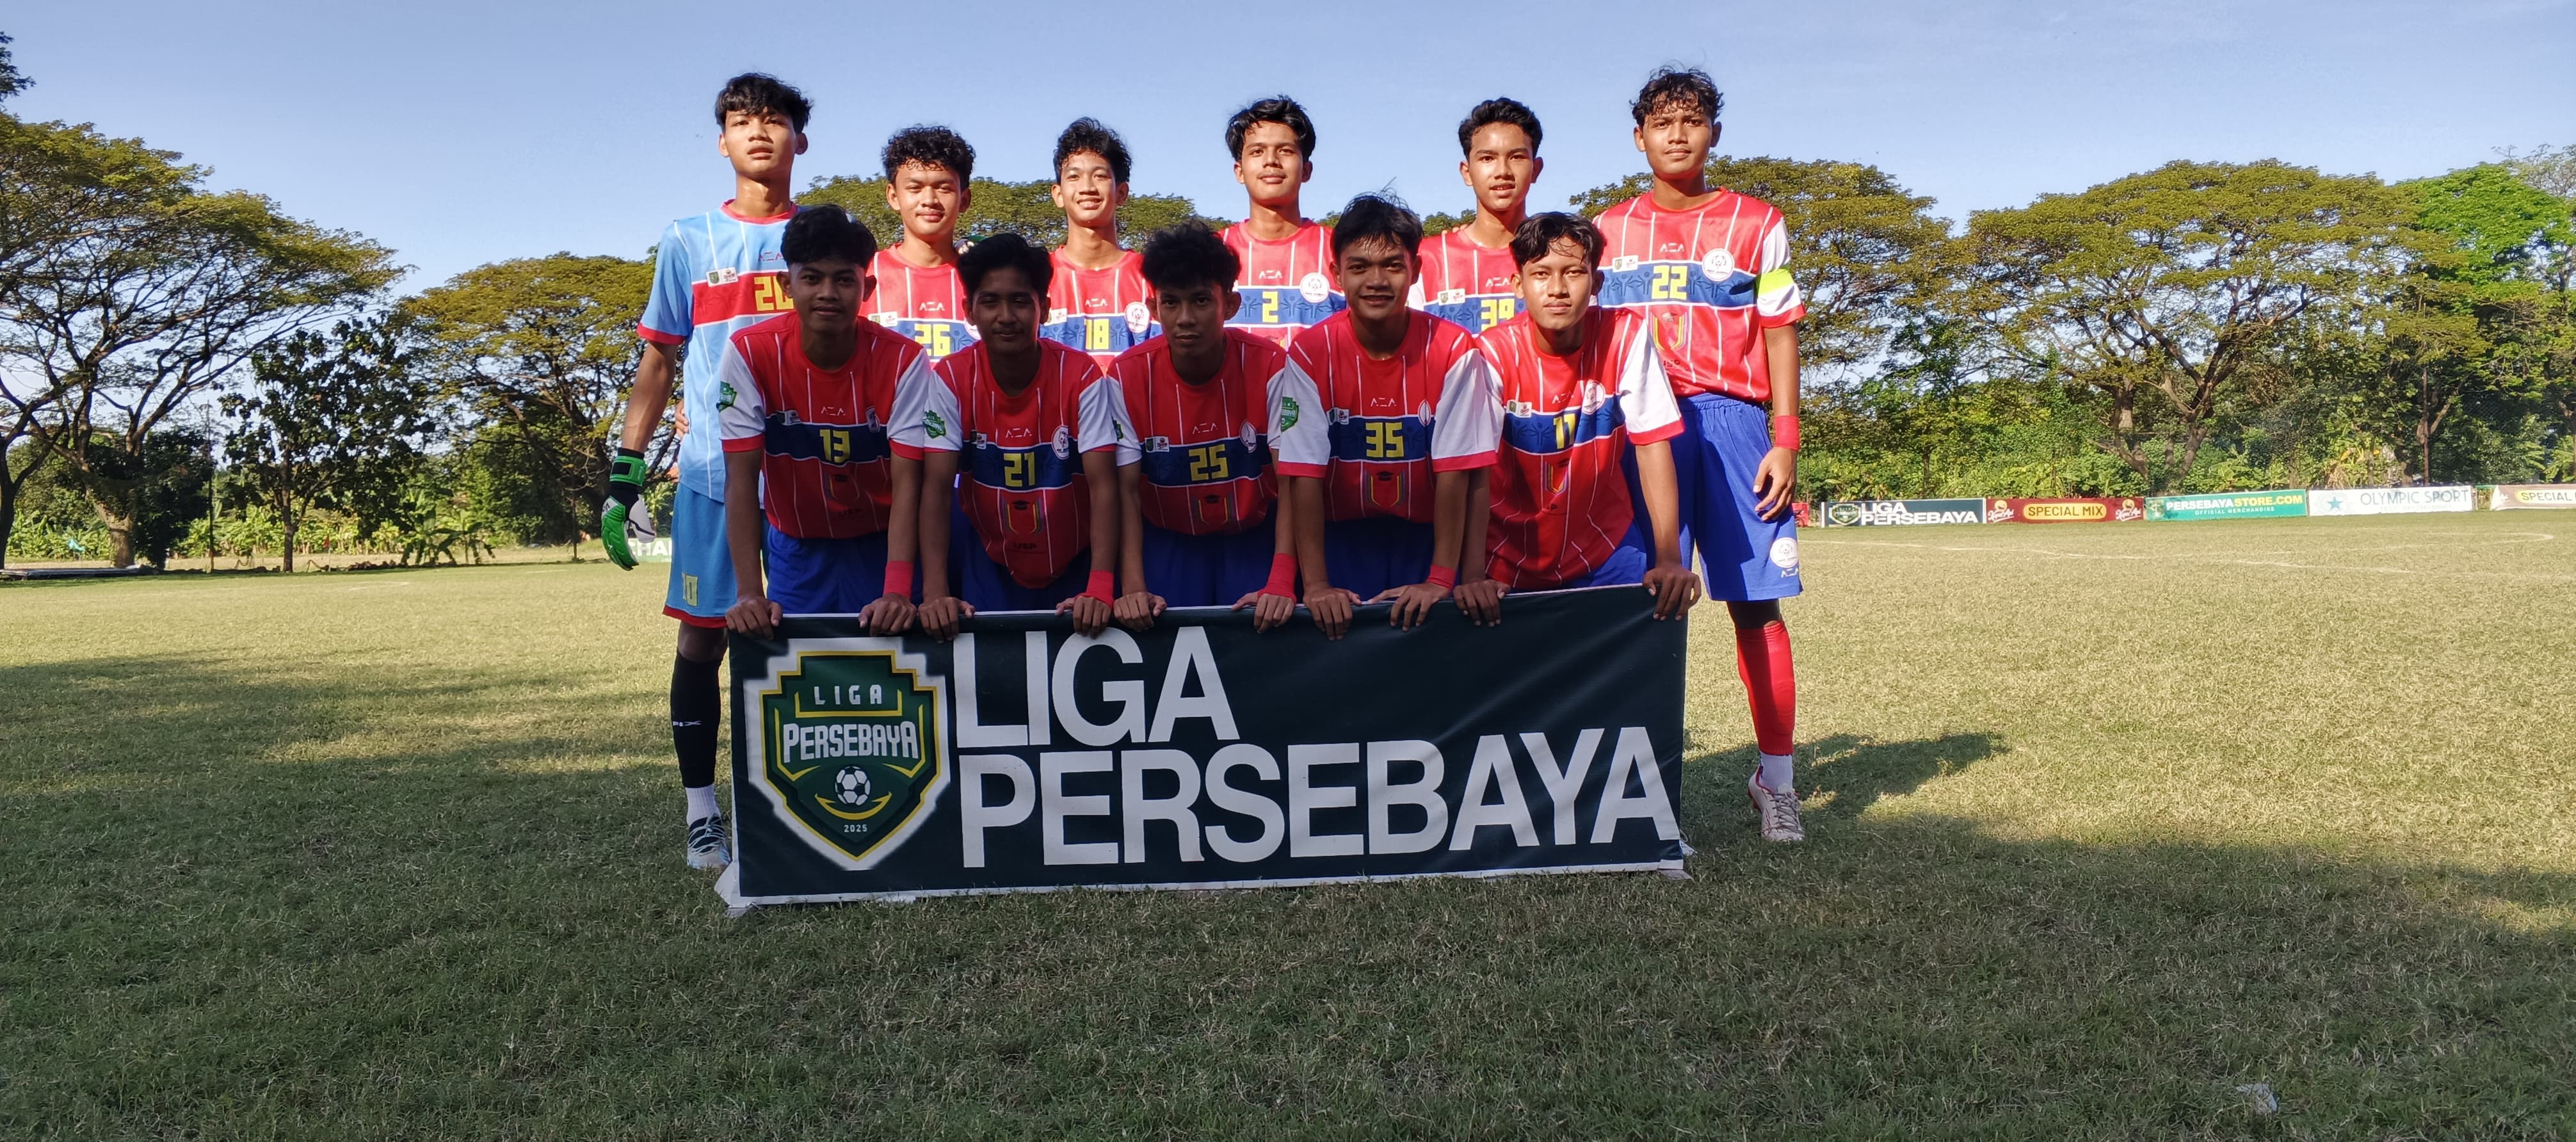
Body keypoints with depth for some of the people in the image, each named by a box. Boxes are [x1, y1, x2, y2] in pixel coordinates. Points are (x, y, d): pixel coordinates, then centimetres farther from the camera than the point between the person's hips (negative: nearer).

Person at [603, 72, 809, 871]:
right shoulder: (688, 242, 10)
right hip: (712, 472, 0)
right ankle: (701, 812, 9)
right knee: (702, 634, 0)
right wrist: (622, 478, 5)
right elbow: (657, 365, 11)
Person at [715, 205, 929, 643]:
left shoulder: (902, 361, -18)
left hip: (884, 545, -1)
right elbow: (741, 476, -17)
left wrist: (897, 592, -32)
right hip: (796, 549, 1)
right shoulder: (748, 354, -15)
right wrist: (749, 593, -25)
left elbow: (907, 483, -21)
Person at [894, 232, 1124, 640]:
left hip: (1073, 566, -1)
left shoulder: (1082, 377, -18)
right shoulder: (950, 379, -14)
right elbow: (936, 488, -19)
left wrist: (1101, 589, -34)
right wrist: (935, 594, -30)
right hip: (989, 564, 1)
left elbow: (1103, 485, -23)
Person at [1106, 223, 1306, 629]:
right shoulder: (1128, 376, -15)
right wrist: (1134, 590, -27)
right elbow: (1127, 492, -15)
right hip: (1168, 542, 1)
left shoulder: (1269, 366, -18)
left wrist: (1281, 583, -30)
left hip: (1254, 538, -1)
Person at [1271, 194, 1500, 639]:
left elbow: (1454, 471, -14)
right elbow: (1304, 474, -14)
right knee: (1341, 630, -13)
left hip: (1427, 535, 0)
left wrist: (1441, 580, -21)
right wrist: (1316, 584, -21)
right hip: (1343, 538, 0)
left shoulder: (1452, 350, -12)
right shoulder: (1310, 353, -11)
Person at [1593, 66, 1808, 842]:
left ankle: (1775, 777, 6)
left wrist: (1784, 440, -2)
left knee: (1756, 602, -2)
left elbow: (1779, 335, 7)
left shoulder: (1755, 224, 10)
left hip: (1732, 421, -1)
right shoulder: (1609, 231, 14)